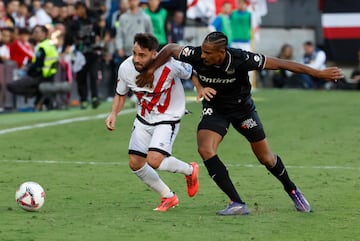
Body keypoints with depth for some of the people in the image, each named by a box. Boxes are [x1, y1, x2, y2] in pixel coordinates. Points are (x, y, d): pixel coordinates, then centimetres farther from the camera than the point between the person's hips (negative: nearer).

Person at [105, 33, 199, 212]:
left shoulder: (169, 66, -28)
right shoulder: (126, 68, -16)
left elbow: (190, 72, -5)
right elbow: (120, 95, 4)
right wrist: (113, 114, -12)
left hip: (168, 118, -5)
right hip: (143, 119, 6)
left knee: (154, 160, -22)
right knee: (135, 163, 2)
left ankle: (190, 170, 10)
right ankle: (168, 197, 23)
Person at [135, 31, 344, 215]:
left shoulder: (241, 60, -34)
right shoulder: (196, 56, -28)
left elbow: (280, 64, -27)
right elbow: (170, 48, -7)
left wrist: (319, 73, -24)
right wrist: (150, 70, -10)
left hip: (243, 108, -2)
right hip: (215, 109, 2)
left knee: (266, 158, 7)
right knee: (205, 149, -23)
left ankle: (292, 189, 39)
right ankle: (237, 204, -19)